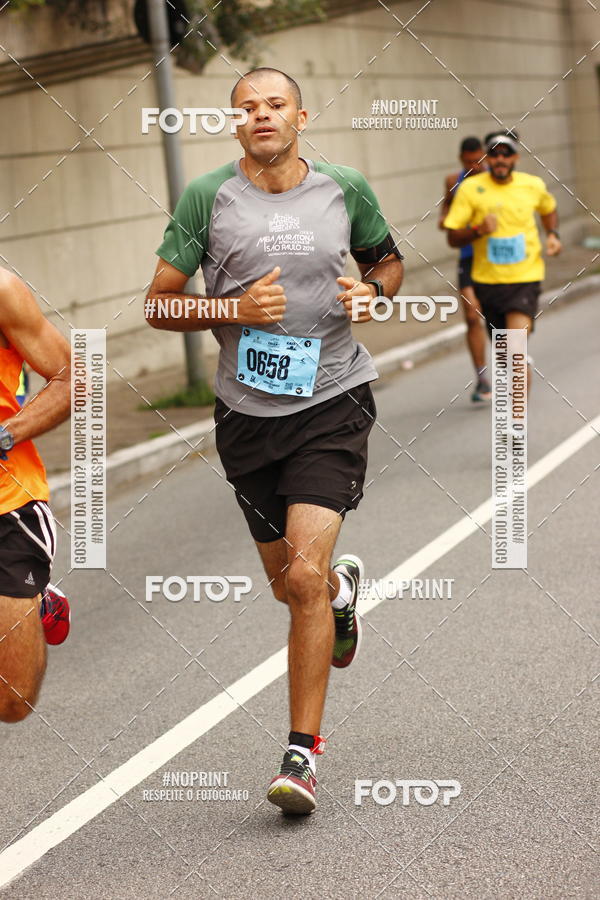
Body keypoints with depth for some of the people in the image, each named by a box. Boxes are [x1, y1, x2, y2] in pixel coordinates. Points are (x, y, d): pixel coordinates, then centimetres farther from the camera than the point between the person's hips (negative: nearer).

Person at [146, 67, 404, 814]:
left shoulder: (345, 190, 1)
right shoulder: (207, 198, -3)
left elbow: (386, 259, 19)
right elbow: (159, 304, -1)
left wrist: (374, 292, -3)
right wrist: (234, 309, -17)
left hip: (332, 404, -2)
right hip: (247, 413, 2)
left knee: (305, 574, -16)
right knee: (288, 584, 14)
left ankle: (302, 752, -6)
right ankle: (343, 590, 53)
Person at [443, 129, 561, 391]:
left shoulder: (533, 185, 1)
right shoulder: (471, 188, -6)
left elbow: (549, 209, 25)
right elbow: (453, 238, -5)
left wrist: (552, 235, 8)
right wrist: (478, 230, -23)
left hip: (525, 278, -1)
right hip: (488, 279, 1)